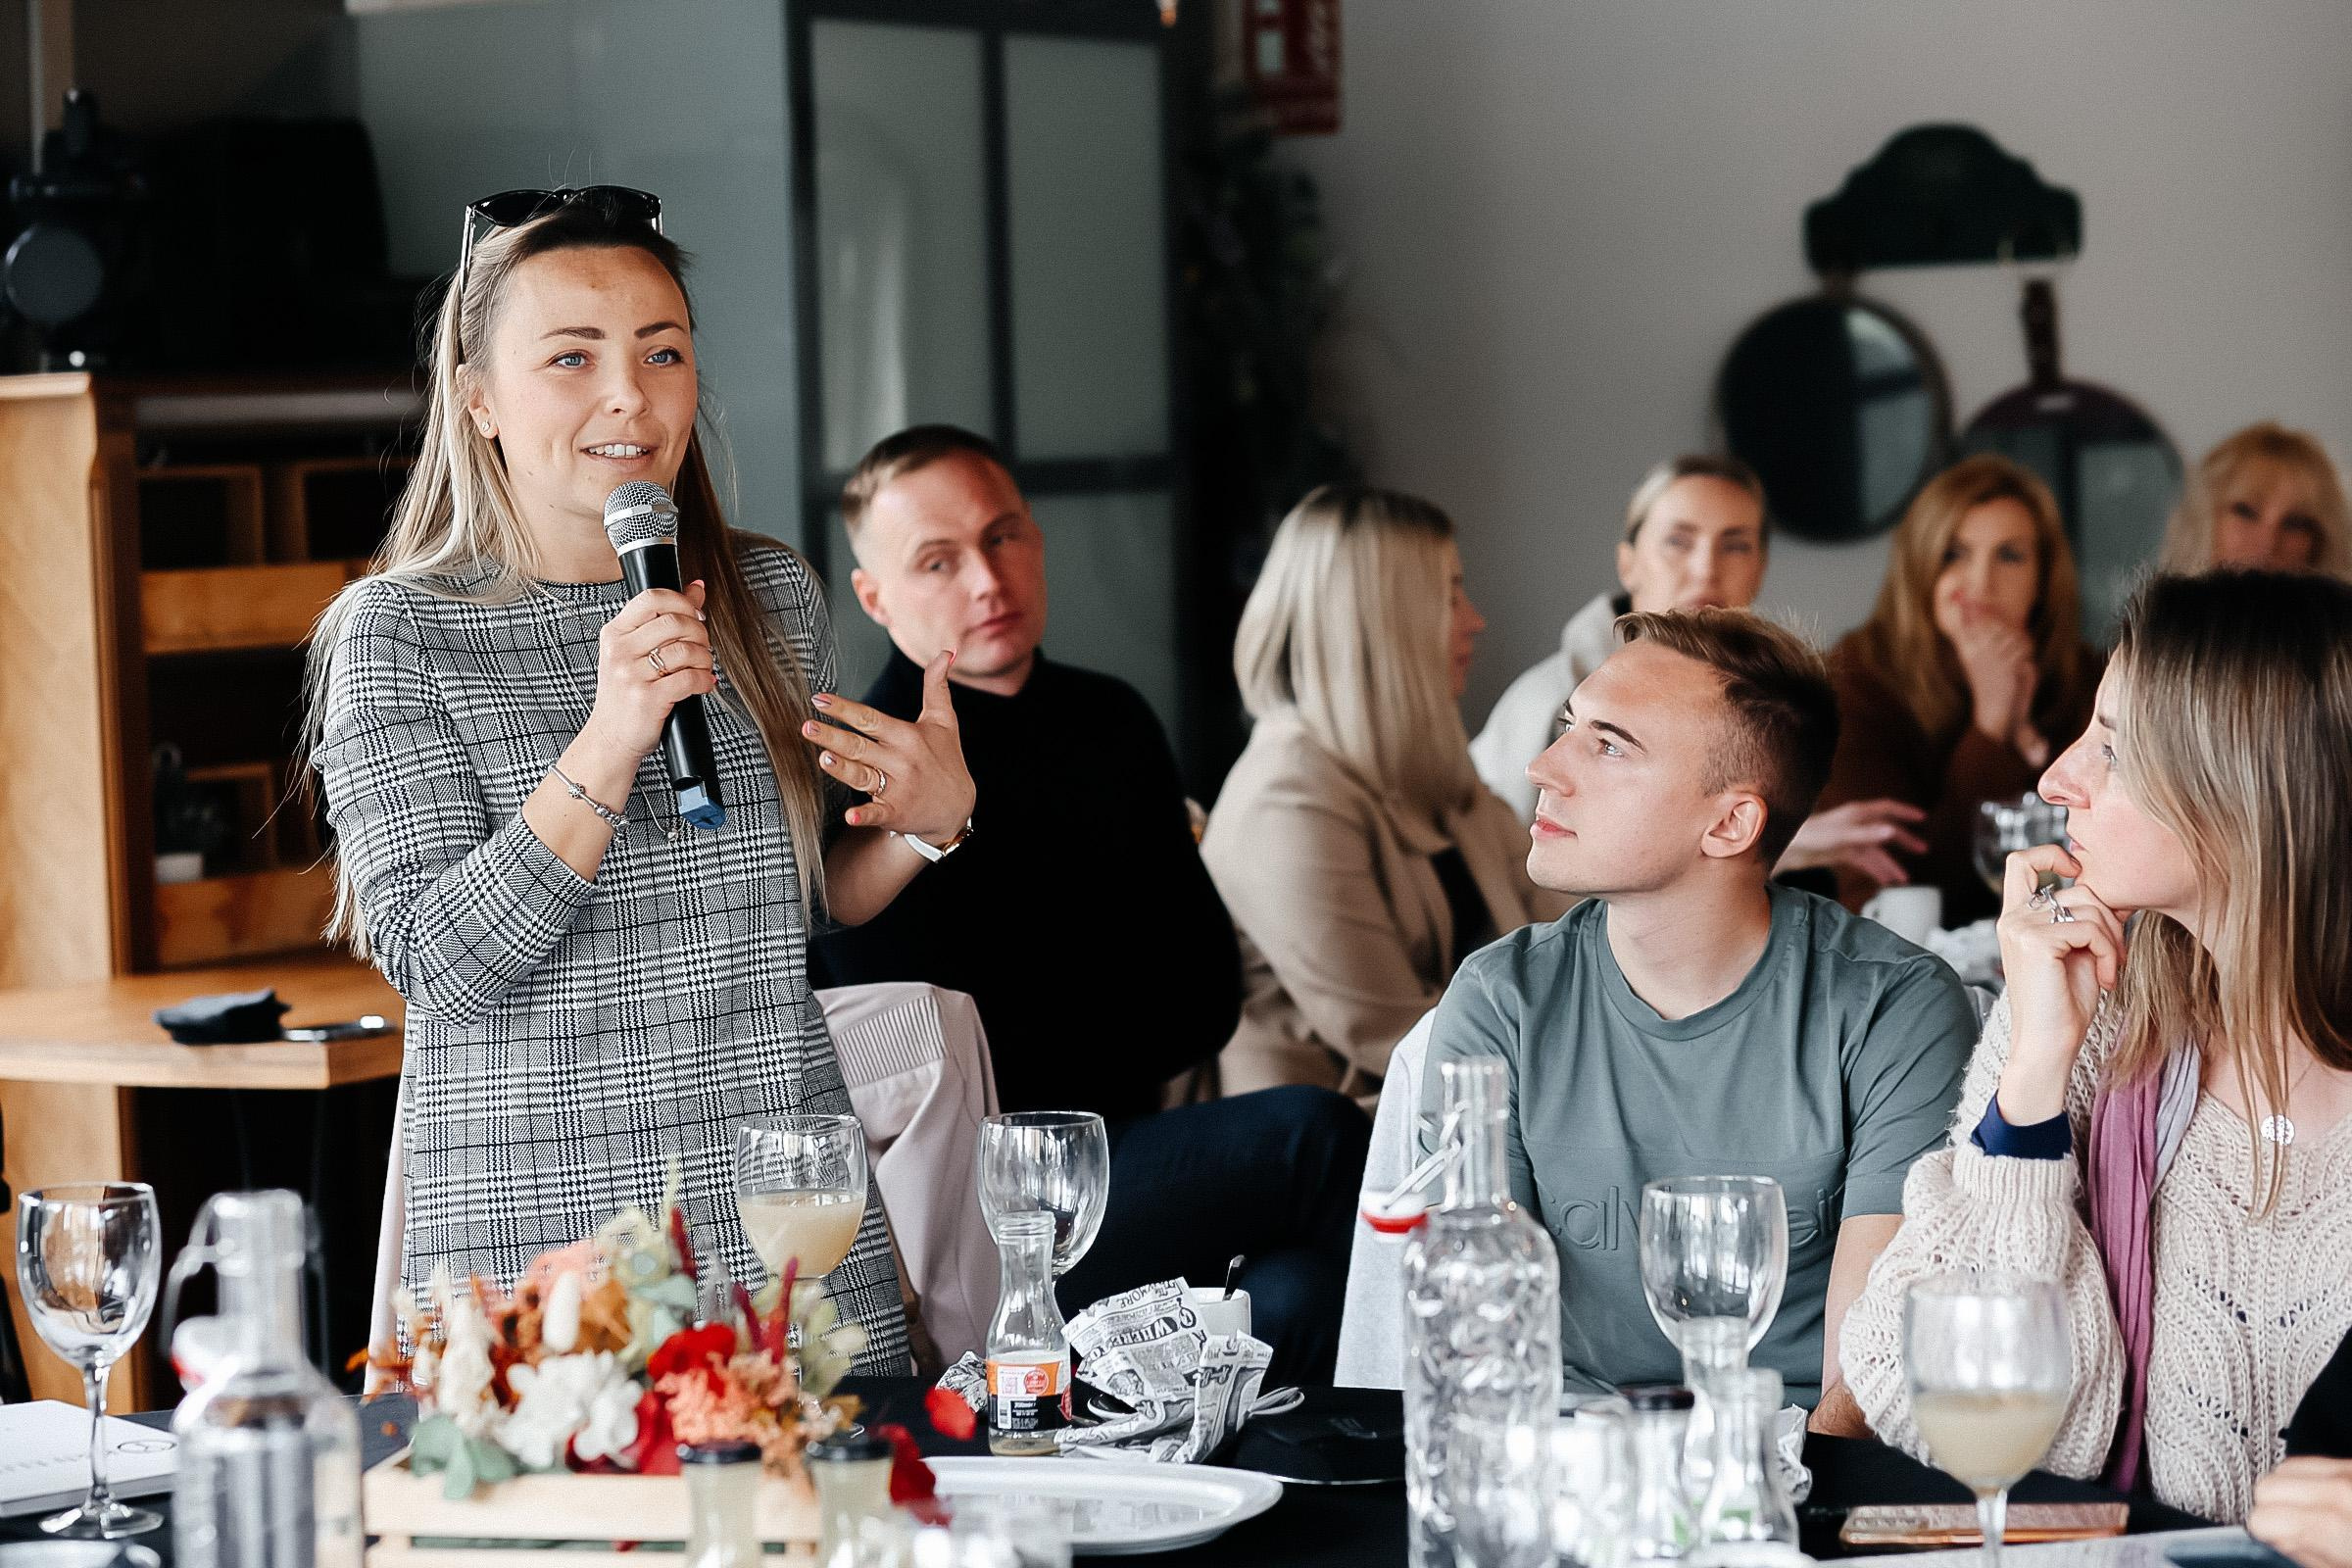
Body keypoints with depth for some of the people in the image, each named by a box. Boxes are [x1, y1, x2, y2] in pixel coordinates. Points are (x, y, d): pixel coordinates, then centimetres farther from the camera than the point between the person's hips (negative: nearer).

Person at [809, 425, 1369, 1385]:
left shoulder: (1111, 723, 14)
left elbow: (1208, 992, 13)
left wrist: (1058, 1055, -1)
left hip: (1118, 1154, 5)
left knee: (1297, 1297, -27)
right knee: (1314, 1136, -21)